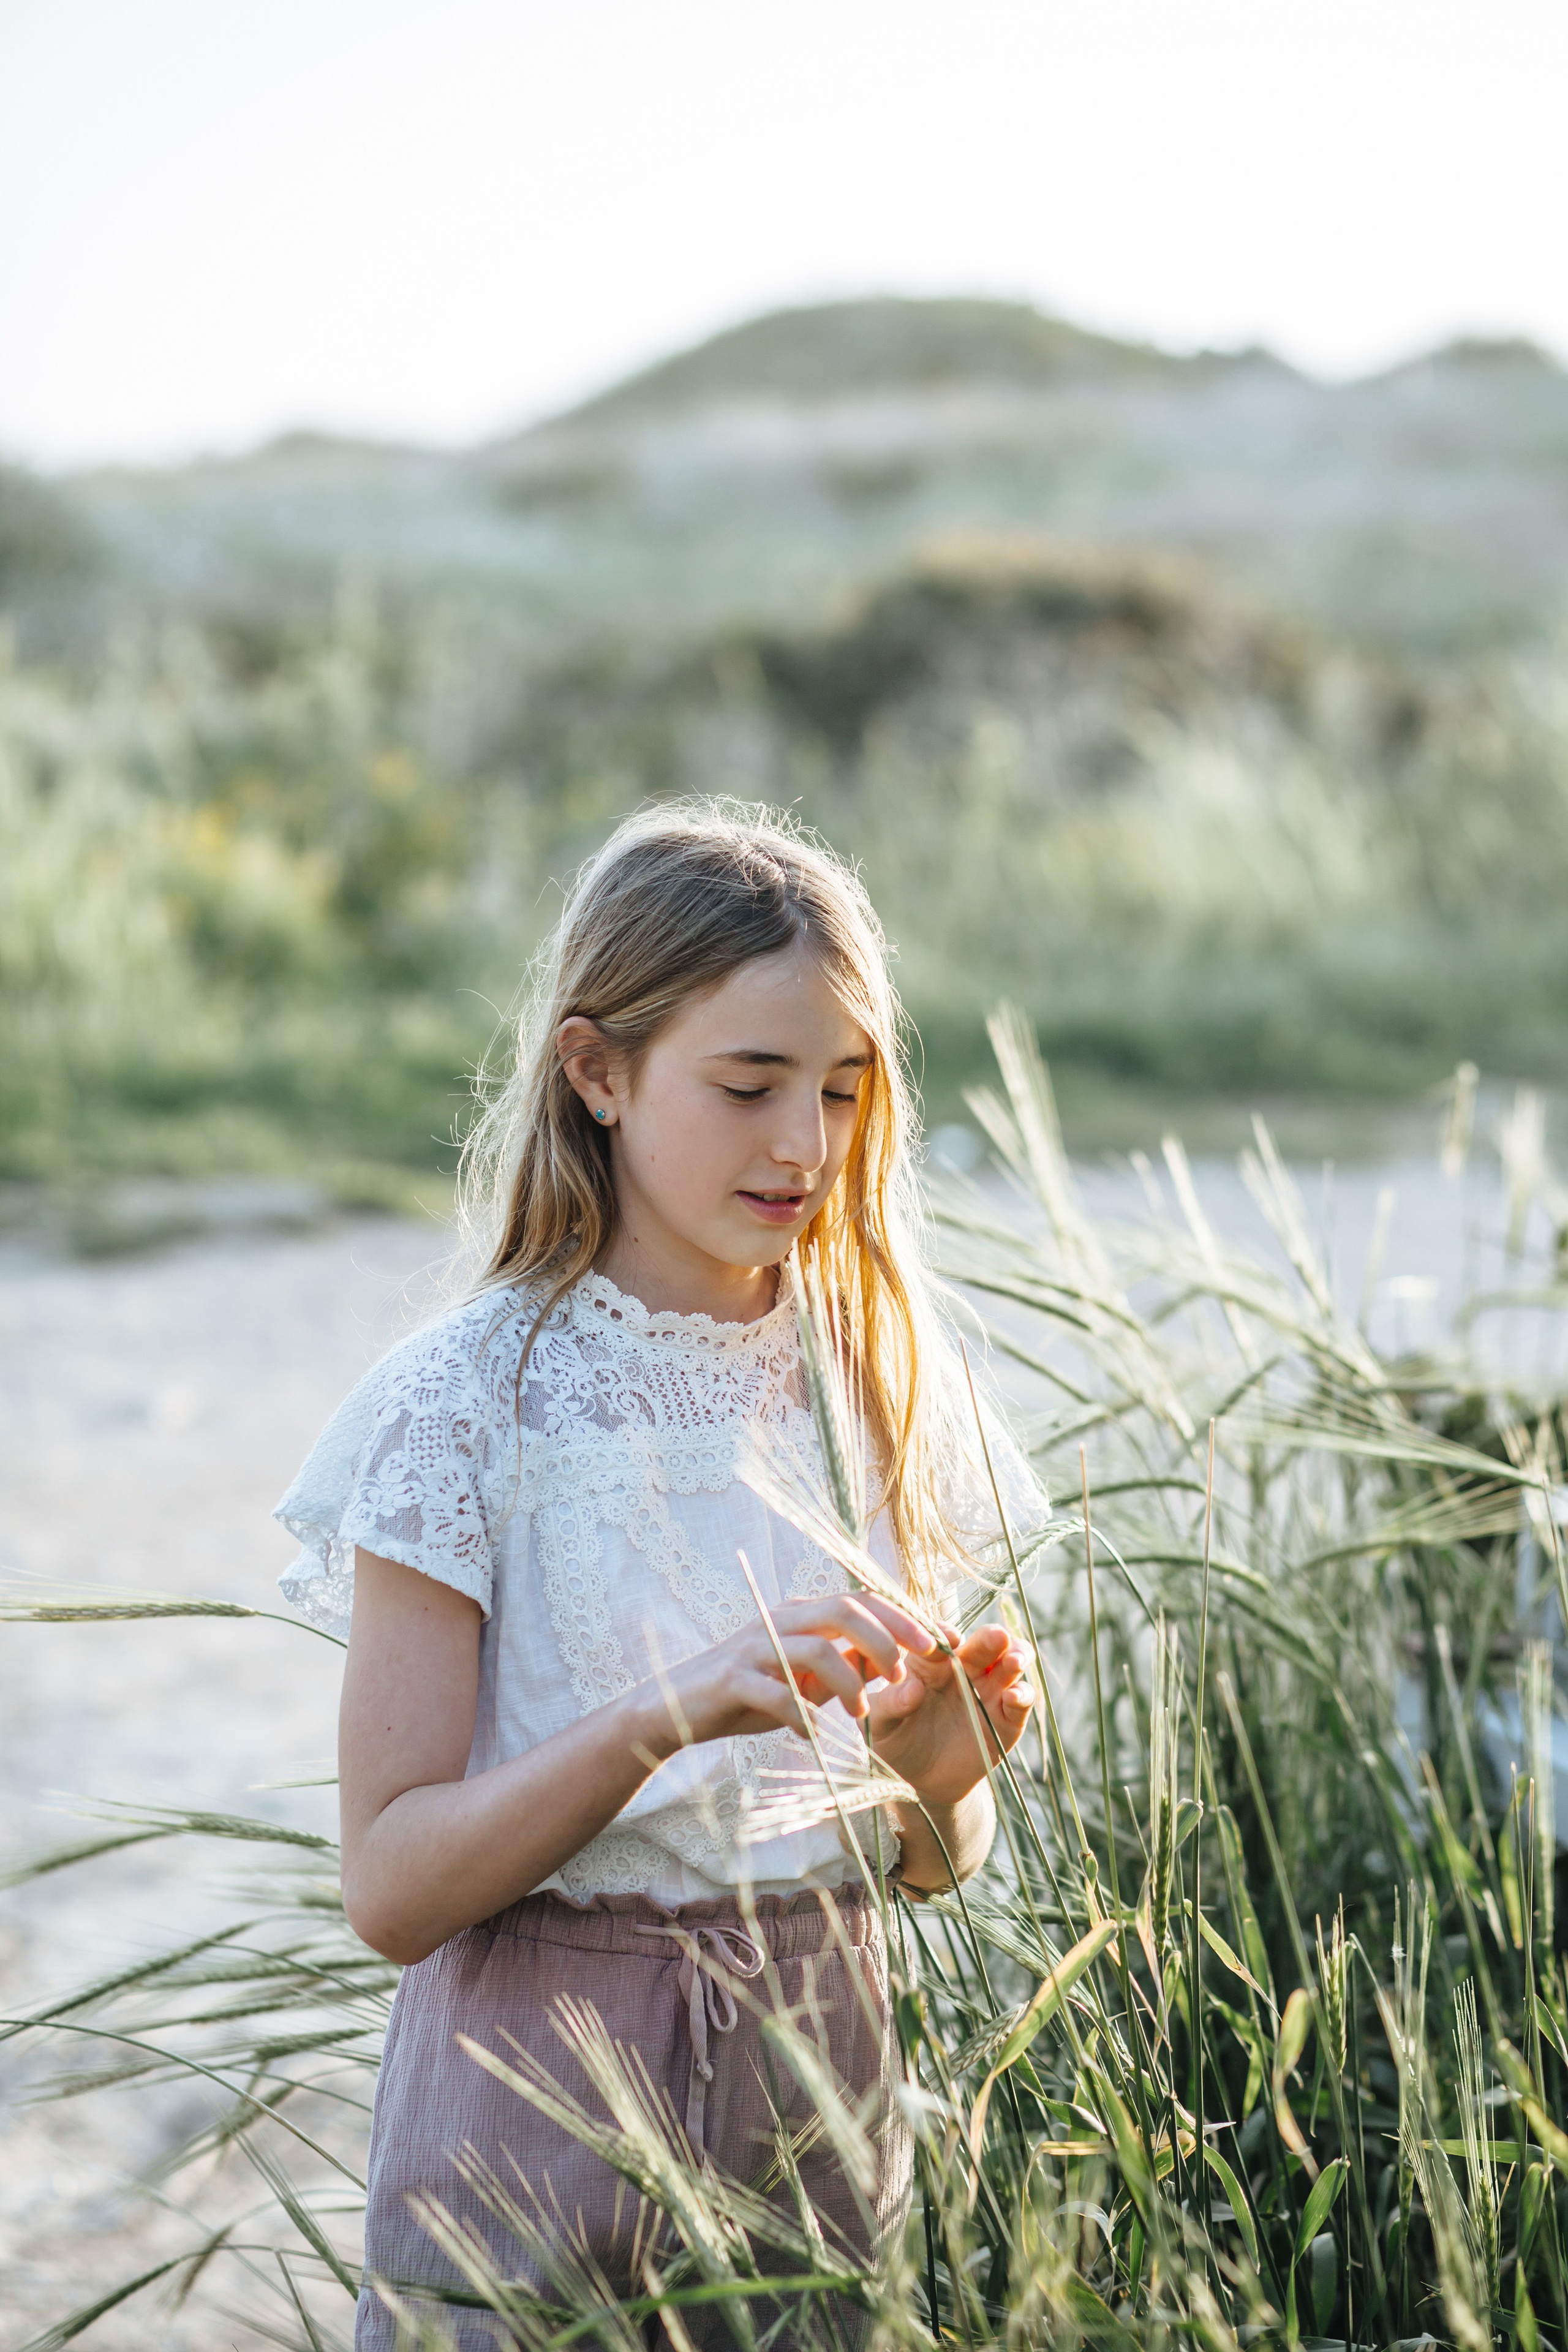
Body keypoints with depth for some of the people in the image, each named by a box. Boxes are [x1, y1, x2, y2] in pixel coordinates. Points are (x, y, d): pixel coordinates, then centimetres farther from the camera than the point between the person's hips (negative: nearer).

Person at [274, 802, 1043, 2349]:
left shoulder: (885, 1380, 1)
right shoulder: (470, 1403, -12)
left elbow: (932, 1866, 7)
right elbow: (391, 1886, -16)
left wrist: (943, 1771, -16)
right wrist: (668, 1715, -29)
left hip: (822, 2082, 4)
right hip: (548, 2098, -4)